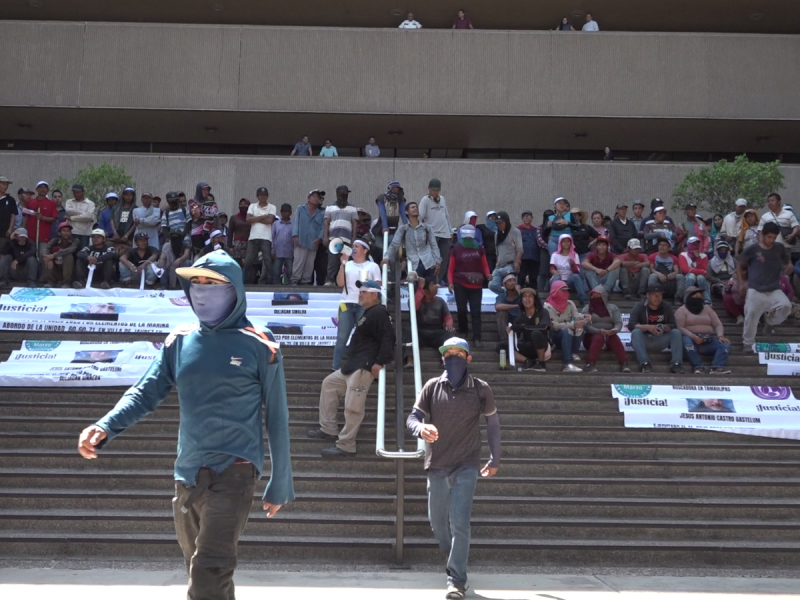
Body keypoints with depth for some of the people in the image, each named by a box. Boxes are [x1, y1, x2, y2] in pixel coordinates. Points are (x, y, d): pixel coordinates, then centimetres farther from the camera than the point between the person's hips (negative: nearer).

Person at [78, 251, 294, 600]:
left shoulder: (259, 347, -5)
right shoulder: (179, 341, 7)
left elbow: (276, 419, -1)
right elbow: (146, 393, 1)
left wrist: (280, 485, 3)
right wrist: (105, 427, -18)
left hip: (235, 469, -5)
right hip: (188, 471, 6)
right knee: (199, 569, 18)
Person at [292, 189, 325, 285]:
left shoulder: (321, 214, 17)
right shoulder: (300, 209, 13)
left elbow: (323, 228, 7)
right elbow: (295, 222, 3)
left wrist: (319, 238, -12)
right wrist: (295, 235, -11)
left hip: (313, 244, 3)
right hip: (301, 241, -3)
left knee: (309, 266, 3)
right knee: (298, 263, -11)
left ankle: (305, 283, 8)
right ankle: (294, 282, -10)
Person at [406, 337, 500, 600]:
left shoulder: (480, 389, -3)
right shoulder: (432, 386, -1)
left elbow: (493, 422, 9)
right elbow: (412, 417, -4)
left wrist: (494, 459, 13)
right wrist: (421, 428, -28)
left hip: (466, 466, -3)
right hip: (436, 466, 3)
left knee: (459, 523, -13)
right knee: (438, 522, 15)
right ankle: (454, 561, 41)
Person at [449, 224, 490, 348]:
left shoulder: (479, 249, 7)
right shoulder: (456, 249, 4)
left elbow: (485, 265, 8)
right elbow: (451, 268, 4)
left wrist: (488, 275, -13)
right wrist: (450, 282, -7)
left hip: (476, 286, 0)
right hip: (460, 285, 0)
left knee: (476, 312, -4)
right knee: (462, 310, 4)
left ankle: (476, 338, -8)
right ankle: (463, 333, 24)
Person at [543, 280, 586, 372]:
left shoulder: (570, 303, 3)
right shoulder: (548, 306, -13)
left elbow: (576, 316, -14)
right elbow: (555, 325, -22)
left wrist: (584, 317, -38)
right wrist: (573, 325, -34)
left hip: (569, 336, 5)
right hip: (554, 336, -4)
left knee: (579, 326, -25)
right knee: (567, 331, -36)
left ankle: (573, 353, -18)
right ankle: (567, 364, -46)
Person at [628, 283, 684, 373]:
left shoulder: (667, 306, 3)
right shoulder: (639, 306, -6)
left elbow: (674, 325, -2)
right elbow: (631, 325, -16)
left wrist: (664, 327, -25)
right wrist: (647, 327, -32)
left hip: (660, 342, 2)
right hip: (644, 341, -2)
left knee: (676, 332, -20)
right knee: (636, 332, -31)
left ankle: (676, 363, -28)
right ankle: (645, 363, -41)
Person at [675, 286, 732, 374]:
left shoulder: (707, 308, 21)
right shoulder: (682, 310, 8)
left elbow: (718, 324, 12)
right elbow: (680, 328, -6)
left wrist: (720, 336, -10)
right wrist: (693, 336, -23)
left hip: (708, 340, 4)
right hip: (691, 339, -4)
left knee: (725, 345, -24)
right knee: (686, 341, -39)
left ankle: (717, 367, -47)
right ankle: (698, 366, -49)